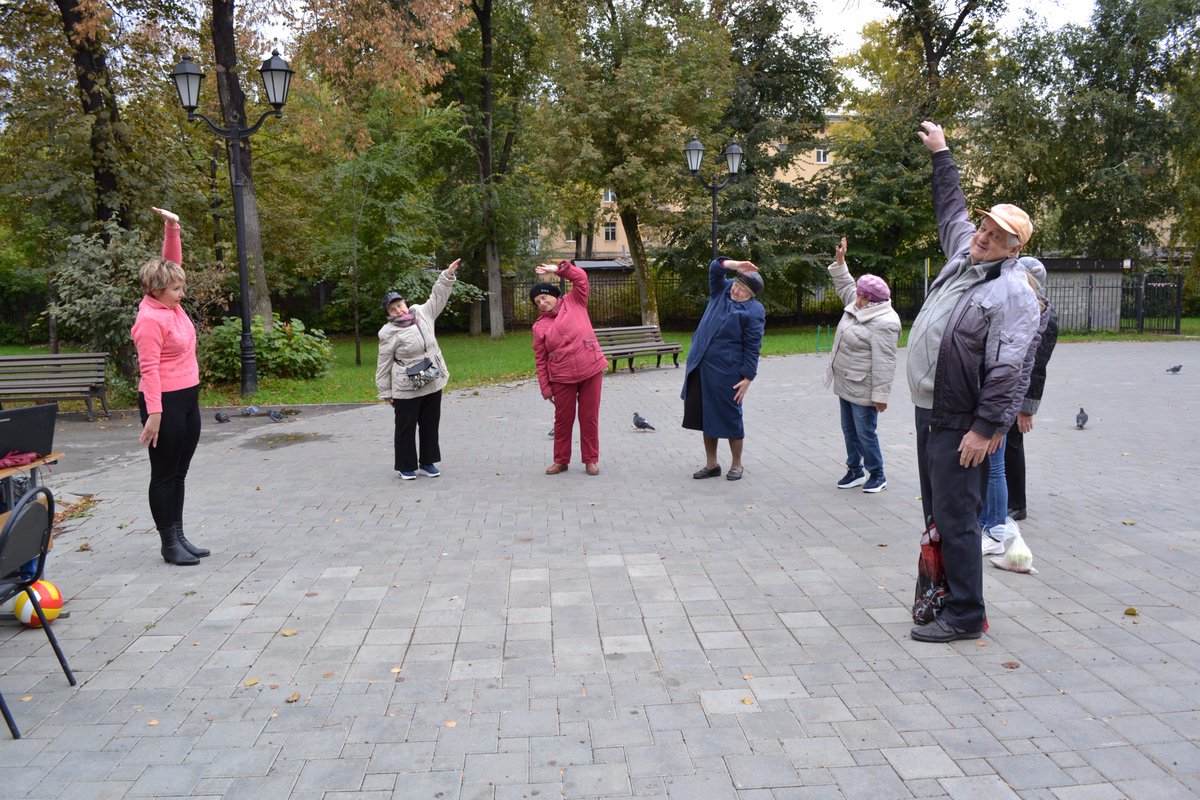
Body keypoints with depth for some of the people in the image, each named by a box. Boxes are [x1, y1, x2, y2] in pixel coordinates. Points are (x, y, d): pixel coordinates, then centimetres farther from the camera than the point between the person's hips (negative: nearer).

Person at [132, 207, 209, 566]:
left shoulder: (170, 304, 7)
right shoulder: (150, 319, -17)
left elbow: (172, 261, 15)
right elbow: (149, 369, -20)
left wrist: (172, 228, 1)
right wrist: (154, 413, -24)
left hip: (188, 398, 9)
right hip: (165, 402, -9)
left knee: (179, 472, 13)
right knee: (164, 475, 0)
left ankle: (179, 536, 20)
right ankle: (169, 544, 8)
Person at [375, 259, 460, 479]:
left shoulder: (422, 314, 1)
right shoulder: (389, 333, -12)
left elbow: (438, 296, 9)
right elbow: (384, 364, -8)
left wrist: (448, 274, 0)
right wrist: (385, 391, -6)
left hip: (433, 384, 5)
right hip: (406, 389, -5)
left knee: (430, 424, 13)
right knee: (406, 427, 4)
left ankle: (427, 462, 27)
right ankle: (406, 466, 17)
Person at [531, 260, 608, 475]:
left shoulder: (574, 303, 4)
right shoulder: (539, 326, 3)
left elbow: (581, 279, -6)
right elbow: (541, 360, 2)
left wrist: (558, 269, -14)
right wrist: (545, 387, -2)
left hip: (591, 370, -1)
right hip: (562, 378, 1)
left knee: (589, 417, 6)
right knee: (563, 419, 9)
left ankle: (591, 460, 17)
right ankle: (561, 460, 23)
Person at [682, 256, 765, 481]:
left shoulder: (754, 311, -9)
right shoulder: (722, 290, 8)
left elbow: (752, 348, -10)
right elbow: (715, 267, -2)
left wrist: (748, 378, -13)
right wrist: (735, 265, -20)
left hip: (726, 372, -6)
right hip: (701, 367, 6)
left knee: (729, 417, 3)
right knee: (706, 416, 12)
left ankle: (736, 464, 21)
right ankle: (711, 464, 24)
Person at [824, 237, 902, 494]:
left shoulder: (883, 323, -23)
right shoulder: (859, 307, 5)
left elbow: (884, 363, -25)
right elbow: (845, 286, 25)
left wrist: (881, 394, -25)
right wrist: (840, 261, 17)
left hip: (863, 390, -10)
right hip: (846, 385, 10)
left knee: (865, 434, 0)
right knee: (849, 431, 17)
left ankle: (877, 475, 15)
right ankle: (855, 471, 28)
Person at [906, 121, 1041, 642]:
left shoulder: (1014, 293, -13)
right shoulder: (962, 252, 11)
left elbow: (1007, 370, -19)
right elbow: (951, 209, 30)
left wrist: (985, 428, -23)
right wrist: (940, 153, 36)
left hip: (960, 423, -9)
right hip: (928, 412, 9)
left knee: (956, 520, -6)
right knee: (936, 515, 16)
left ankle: (964, 616, 4)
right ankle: (944, 595, 29)